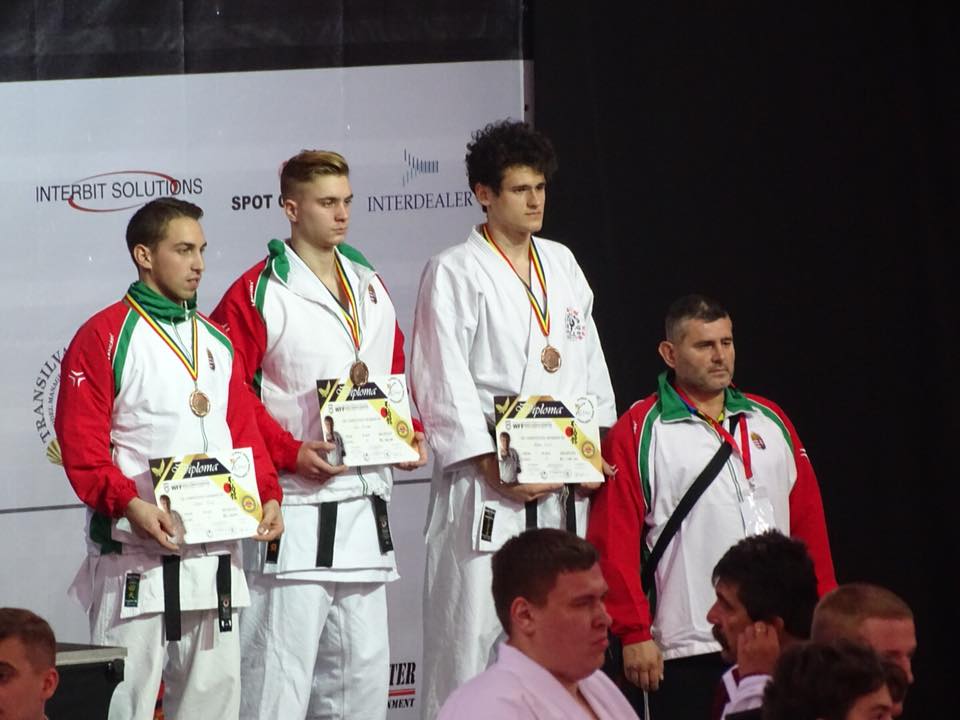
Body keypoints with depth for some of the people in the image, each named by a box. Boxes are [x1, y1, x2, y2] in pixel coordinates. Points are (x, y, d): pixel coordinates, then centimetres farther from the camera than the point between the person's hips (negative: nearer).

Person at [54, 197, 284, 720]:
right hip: (135, 554, -6)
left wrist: (267, 496, 1)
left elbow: (244, 431, 18)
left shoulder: (217, 343, 18)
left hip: (214, 555, 6)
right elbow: (80, 442, -9)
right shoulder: (103, 338, -2)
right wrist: (128, 503, -22)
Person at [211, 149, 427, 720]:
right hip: (297, 507, -7)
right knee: (283, 669, -9)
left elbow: (396, 379, 24)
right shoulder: (258, 295, -5)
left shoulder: (371, 289, 16)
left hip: (366, 506, 7)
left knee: (365, 664, 10)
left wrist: (412, 433, 6)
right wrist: (291, 453, -18)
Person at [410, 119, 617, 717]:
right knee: (471, 628, -9)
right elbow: (443, 385, -8)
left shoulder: (562, 266, 17)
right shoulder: (454, 274, -2)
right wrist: (492, 467, -14)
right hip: (486, 486, -6)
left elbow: (590, 365, 19)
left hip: (565, 487, 6)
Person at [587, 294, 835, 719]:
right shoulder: (638, 434, -1)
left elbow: (809, 523, 16)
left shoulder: (770, 422, 15)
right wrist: (634, 634, -9)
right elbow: (614, 541, -4)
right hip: (686, 649, -4)